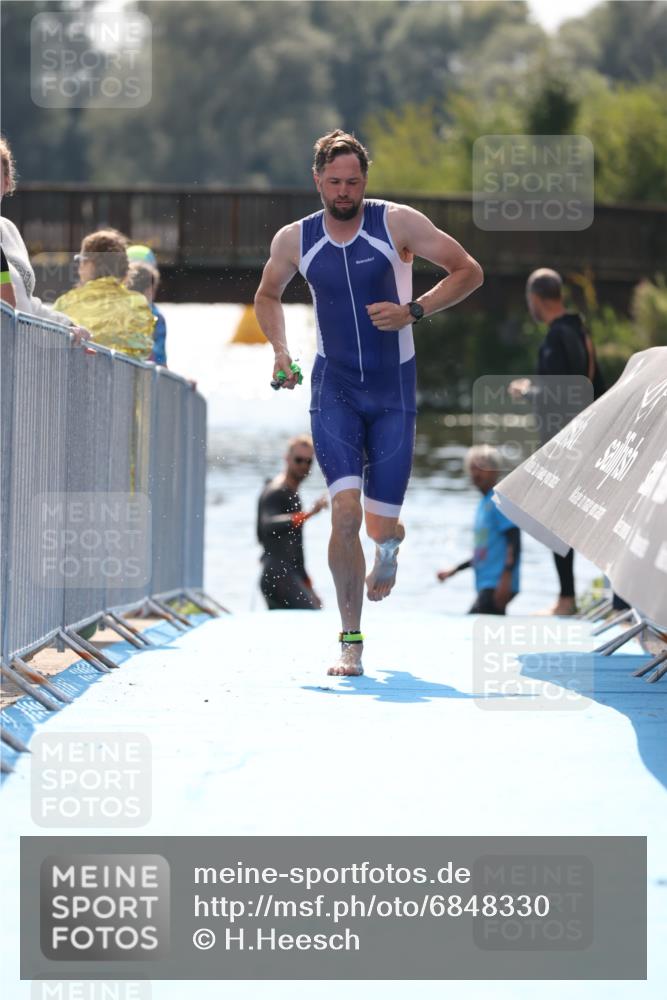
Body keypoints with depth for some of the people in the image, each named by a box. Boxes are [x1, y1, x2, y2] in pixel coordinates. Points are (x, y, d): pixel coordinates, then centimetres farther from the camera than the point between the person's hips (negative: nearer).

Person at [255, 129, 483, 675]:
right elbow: (268, 295, 19)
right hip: (334, 388, 1)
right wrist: (281, 350, 2)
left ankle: (388, 546, 42)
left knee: (380, 522, 0)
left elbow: (469, 271, -5)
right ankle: (351, 641, -8)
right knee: (346, 511, -18)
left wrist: (413, 311, -18)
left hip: (393, 389, -1)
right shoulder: (294, 240, -1)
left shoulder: (398, 224, -9)